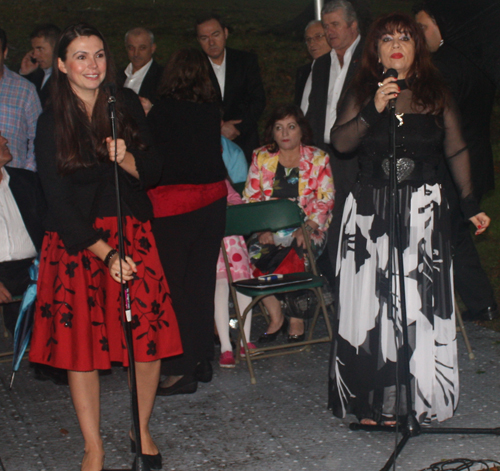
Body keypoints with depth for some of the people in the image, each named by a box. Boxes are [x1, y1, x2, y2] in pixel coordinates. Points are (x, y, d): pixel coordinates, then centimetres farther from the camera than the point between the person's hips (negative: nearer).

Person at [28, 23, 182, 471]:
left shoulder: (126, 104, 3)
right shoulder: (51, 124, -4)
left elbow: (153, 171, 5)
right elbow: (59, 203, -7)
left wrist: (126, 158, -17)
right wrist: (106, 254, -14)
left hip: (132, 234, 2)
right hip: (76, 241, -1)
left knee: (148, 337, -4)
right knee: (81, 342, 1)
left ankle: (141, 430, 20)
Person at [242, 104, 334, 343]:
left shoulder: (318, 159, 4)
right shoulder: (261, 157, 10)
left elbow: (325, 199, -2)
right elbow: (251, 197, 6)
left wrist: (307, 228, -17)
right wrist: (262, 229, -11)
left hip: (308, 227, -2)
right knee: (254, 254, -27)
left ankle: (297, 320, -11)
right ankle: (275, 316, -10)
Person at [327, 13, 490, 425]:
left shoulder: (436, 93, 8)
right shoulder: (363, 94, 9)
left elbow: (457, 151, 12)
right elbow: (340, 142, -4)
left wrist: (470, 204, 10)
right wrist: (374, 110, -17)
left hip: (423, 209, 0)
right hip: (370, 210, 1)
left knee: (419, 303, -1)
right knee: (372, 301, -1)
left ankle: (419, 397, 11)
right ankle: (374, 401, 5)